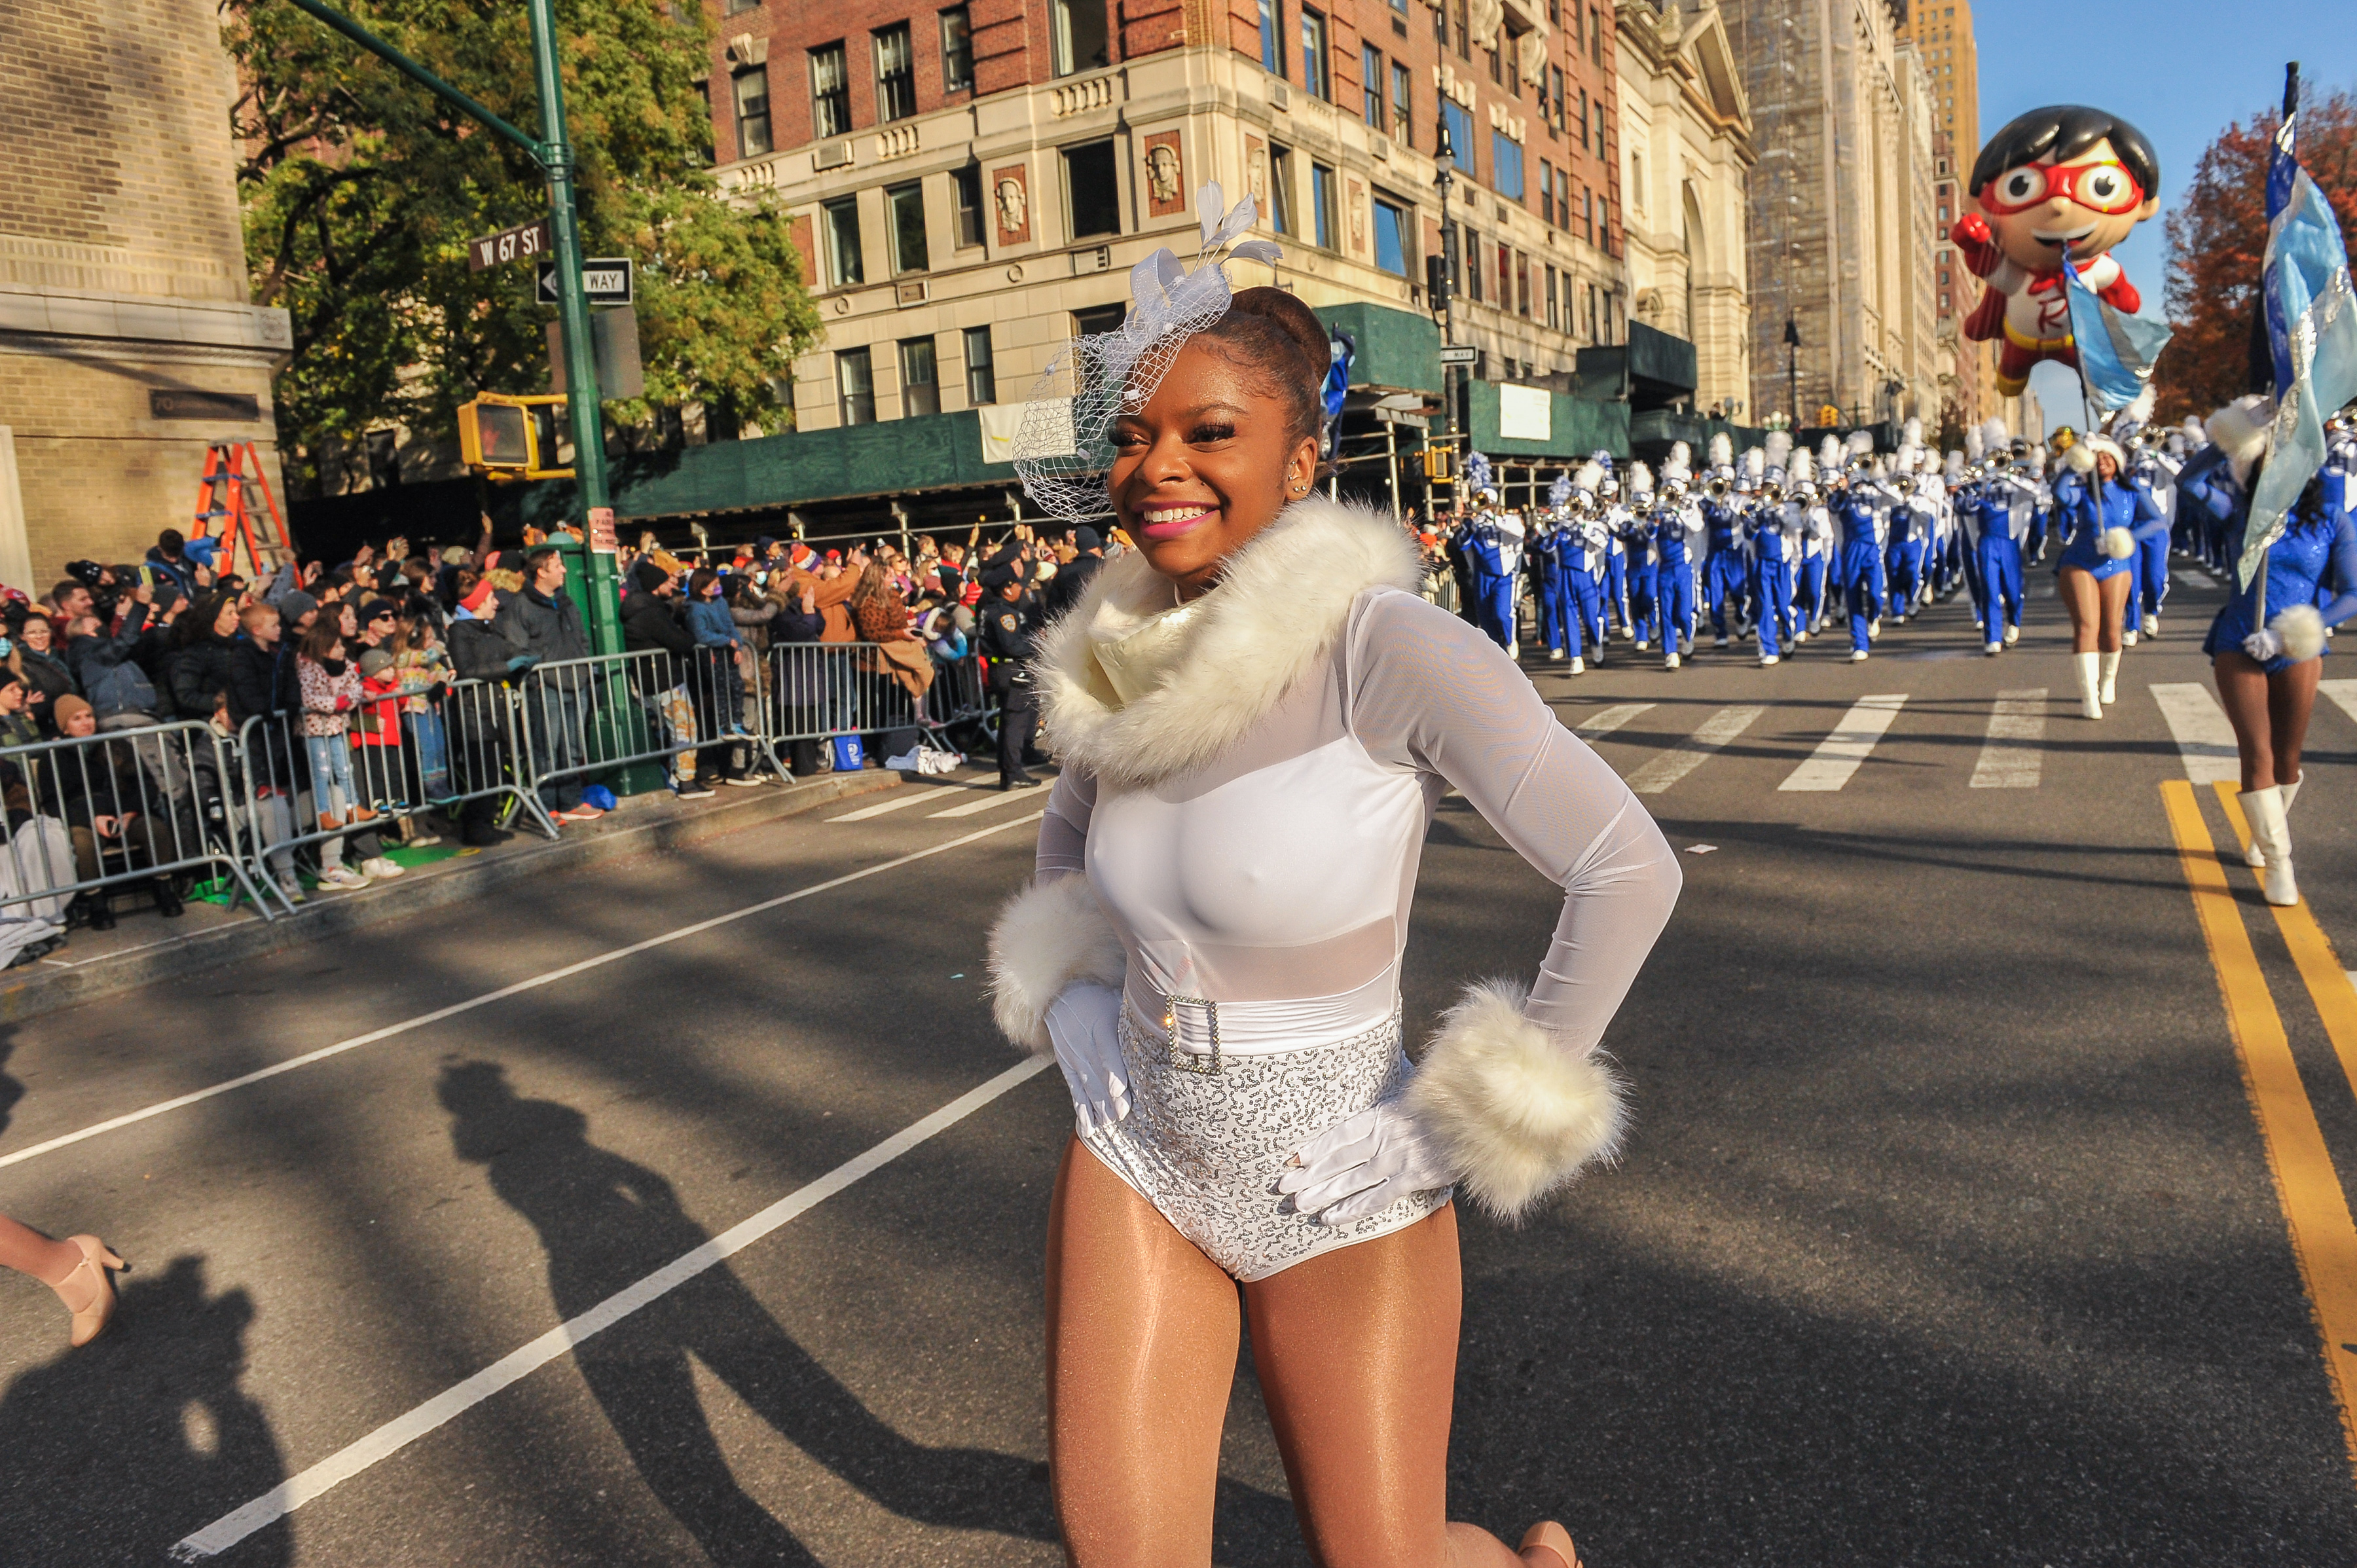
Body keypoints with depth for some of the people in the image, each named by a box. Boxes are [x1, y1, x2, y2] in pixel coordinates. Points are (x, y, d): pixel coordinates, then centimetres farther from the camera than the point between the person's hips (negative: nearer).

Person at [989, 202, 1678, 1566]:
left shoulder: (1387, 648, -23)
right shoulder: (1124, 659, -4)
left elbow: (1629, 870, -22)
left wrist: (1493, 1119, -16)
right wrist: (1083, 1020, 9)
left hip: (1338, 1193, -4)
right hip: (1136, 1158, 5)